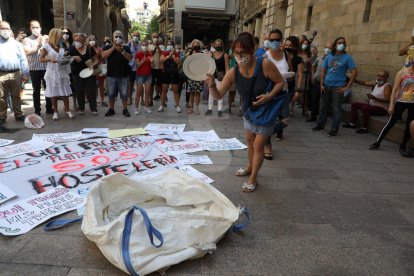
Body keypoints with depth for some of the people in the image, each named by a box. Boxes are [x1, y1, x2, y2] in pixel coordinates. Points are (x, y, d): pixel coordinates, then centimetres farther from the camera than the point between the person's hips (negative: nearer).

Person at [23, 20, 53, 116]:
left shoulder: (45, 38, 10)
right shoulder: (27, 40, 1)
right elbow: (27, 52, -13)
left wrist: (43, 43, -7)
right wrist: (38, 44, -12)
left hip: (46, 68, 2)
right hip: (34, 69, -2)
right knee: (36, 90, 5)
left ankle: (49, 108, 18)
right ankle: (37, 110, 12)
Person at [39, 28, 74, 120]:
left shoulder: (61, 46, 9)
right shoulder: (46, 46, -4)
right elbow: (41, 59, -5)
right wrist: (49, 59, -21)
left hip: (62, 71, 4)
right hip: (52, 72, -3)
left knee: (65, 92, 3)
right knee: (54, 93, 3)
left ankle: (67, 110, 11)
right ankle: (55, 112, 12)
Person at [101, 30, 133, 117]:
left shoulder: (125, 48, 9)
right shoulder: (108, 47, 7)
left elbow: (130, 58, -4)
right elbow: (103, 56, -10)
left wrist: (122, 51, -16)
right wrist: (113, 47, -11)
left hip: (124, 75, 0)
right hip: (111, 75, 0)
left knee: (124, 93, 2)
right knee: (111, 94, 6)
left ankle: (125, 109, 12)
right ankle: (111, 109, 18)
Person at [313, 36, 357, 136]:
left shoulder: (347, 57, -1)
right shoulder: (329, 57, 9)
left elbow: (354, 72, -5)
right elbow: (323, 71, 12)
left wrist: (347, 87, -9)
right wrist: (321, 84, 1)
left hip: (338, 87, -4)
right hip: (326, 86, 4)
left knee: (337, 108, 0)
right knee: (323, 106, 10)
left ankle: (334, 129, 6)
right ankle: (320, 124, 23)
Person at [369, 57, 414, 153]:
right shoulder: (402, 73, -6)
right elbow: (395, 90, -7)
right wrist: (391, 105, -12)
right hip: (401, 102, -3)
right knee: (391, 123, 0)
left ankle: (402, 146, 16)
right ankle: (377, 142, 9)